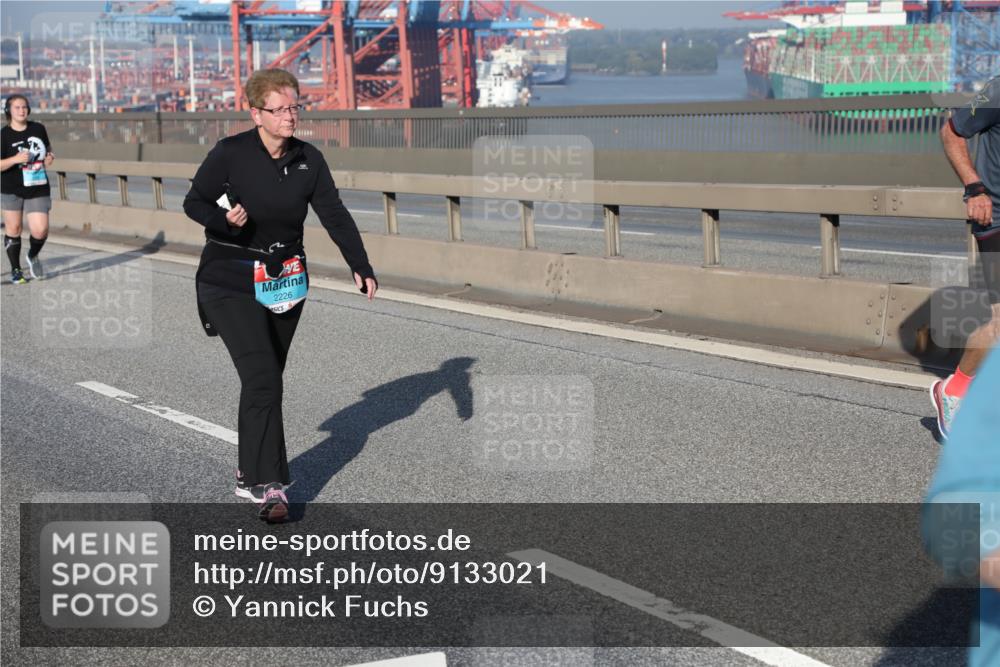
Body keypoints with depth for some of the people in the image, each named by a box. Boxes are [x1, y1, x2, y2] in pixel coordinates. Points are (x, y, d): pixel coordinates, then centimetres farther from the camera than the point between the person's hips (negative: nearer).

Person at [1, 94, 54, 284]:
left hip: (38, 189, 2)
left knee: (40, 231, -8)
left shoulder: (38, 128, 3)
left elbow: (48, 147, 21)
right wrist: (15, 159, -28)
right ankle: (15, 270, 23)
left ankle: (33, 256, 24)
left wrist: (50, 157, -1)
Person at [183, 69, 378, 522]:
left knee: (266, 381, 13)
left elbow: (335, 216, -4)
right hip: (231, 284, -5)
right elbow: (193, 202, -5)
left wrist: (361, 267, -17)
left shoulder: (309, 160, -1)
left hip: (284, 281, 5)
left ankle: (250, 474, 29)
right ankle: (267, 485, -12)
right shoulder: (230, 153, -13)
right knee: (262, 379, -16)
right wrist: (224, 218, -27)